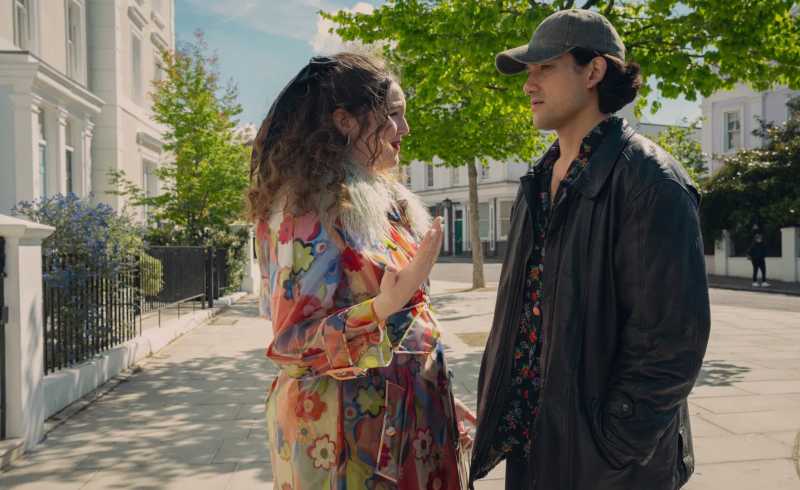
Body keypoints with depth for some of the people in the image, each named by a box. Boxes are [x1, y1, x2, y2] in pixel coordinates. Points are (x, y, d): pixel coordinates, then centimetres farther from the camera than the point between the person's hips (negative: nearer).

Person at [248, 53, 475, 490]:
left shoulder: (384, 197, 7)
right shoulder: (307, 211, -18)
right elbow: (294, 342, -19)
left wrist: (442, 400, 16)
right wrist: (383, 308, -34)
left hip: (409, 414, 8)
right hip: (350, 426, -8)